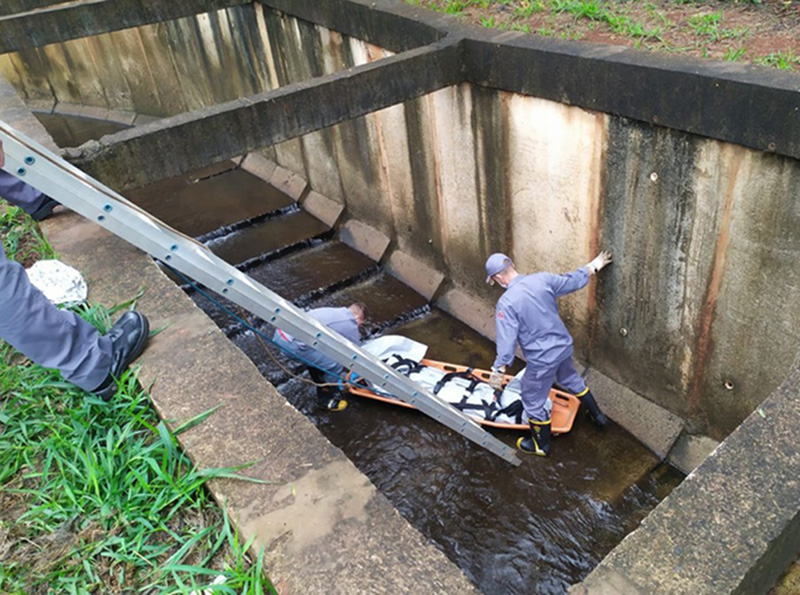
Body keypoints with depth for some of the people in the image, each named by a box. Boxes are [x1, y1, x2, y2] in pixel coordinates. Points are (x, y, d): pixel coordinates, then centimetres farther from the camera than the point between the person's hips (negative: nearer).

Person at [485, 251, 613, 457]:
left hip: (542, 359, -7)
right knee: (571, 379, 35)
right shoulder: (542, 279, -8)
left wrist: (498, 370, -13)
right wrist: (594, 266, 23)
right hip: (564, 346, 7)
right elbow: (573, 281, 6)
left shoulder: (506, 303, -24)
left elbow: (507, 340, -22)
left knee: (533, 401, 16)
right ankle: (597, 415, 54)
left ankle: (541, 446, 35)